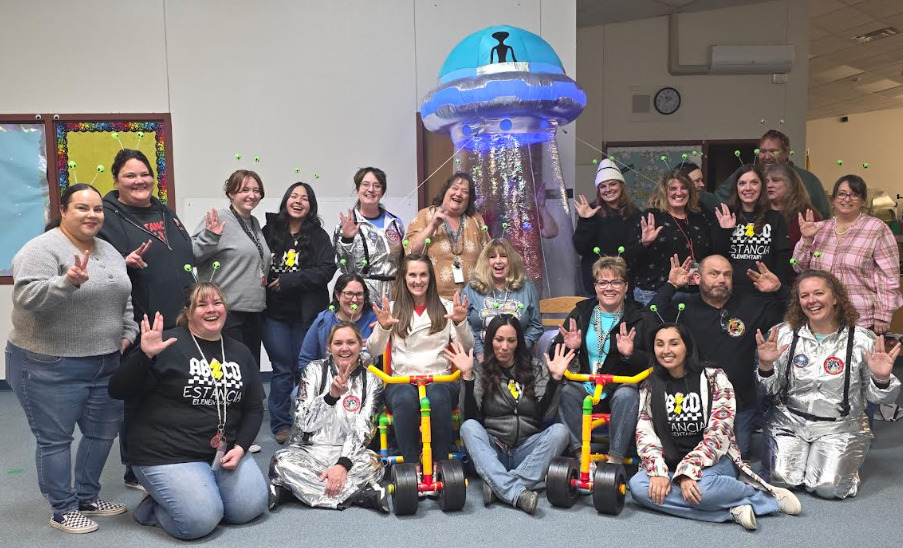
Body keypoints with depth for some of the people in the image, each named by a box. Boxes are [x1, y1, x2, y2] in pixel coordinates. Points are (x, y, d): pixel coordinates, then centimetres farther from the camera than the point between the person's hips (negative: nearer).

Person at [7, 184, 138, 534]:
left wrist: (128, 334, 7)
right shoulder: (42, 249, -14)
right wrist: (68, 282, -37)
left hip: (104, 364, 8)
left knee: (103, 431, 14)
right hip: (49, 366, -7)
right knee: (55, 438, 3)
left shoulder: (109, 252, 9)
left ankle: (88, 497, 29)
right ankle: (63, 510, 16)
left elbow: (125, 299, 17)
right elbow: (27, 298, -24)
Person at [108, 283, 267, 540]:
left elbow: (254, 408, 12)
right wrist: (145, 355, -27)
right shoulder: (168, 344, -9)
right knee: (200, 521, -20)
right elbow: (118, 391, -12)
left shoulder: (240, 352, 8)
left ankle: (205, 492, 18)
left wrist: (240, 447, -3)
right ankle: (154, 507, 10)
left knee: (252, 507, -8)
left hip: (222, 451, 6)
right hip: (167, 453, -6)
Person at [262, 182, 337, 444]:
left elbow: (326, 270, -10)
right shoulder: (269, 231, 3)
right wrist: (264, 281, -10)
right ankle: (281, 425, 16)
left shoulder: (319, 235, 0)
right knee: (282, 369, 5)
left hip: (307, 313, 0)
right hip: (275, 313, 0)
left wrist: (288, 280, -14)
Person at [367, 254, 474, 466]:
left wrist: (460, 323, -14)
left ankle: (443, 464, -21)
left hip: (440, 379, 0)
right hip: (401, 380, 0)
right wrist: (383, 327, -15)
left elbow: (466, 349, 5)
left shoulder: (446, 307, 12)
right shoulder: (393, 308, 13)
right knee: (405, 399, -35)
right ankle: (411, 464, -24)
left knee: (438, 397, -35)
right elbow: (373, 351, 5)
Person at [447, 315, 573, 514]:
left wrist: (555, 378, -12)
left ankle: (499, 487, -34)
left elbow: (545, 417, -3)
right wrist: (467, 376, -16)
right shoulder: (480, 371, 4)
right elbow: (471, 418, -8)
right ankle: (517, 493, -44)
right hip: (492, 451, -1)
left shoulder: (537, 368, 8)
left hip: (527, 449, 1)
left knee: (560, 430, -25)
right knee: (468, 428, -28)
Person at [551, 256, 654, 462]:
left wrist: (631, 354, -23)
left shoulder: (641, 318, 3)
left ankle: (615, 457, -26)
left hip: (623, 385, -2)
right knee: (564, 392, -27)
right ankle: (579, 452, -26)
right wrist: (568, 347, -11)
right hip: (585, 386, 2)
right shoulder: (581, 312, 11)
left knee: (627, 396, -34)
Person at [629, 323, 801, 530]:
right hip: (670, 464, 4)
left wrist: (688, 472, -23)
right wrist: (658, 472, -20)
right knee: (638, 486, -28)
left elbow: (719, 433, -12)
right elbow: (645, 435, -2)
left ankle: (769, 493, -10)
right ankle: (731, 510, -24)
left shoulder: (713, 378, -3)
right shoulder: (650, 387, 7)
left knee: (699, 488, -37)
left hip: (714, 460, -3)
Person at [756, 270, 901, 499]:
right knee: (783, 478, -17)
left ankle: (842, 461, 15)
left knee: (828, 487, -19)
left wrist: (881, 379, -22)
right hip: (790, 420, 1)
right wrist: (765, 365, -18)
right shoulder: (783, 334, -2)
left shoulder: (861, 339, -6)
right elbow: (770, 390, 2)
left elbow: (876, 397, 0)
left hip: (841, 426, -1)